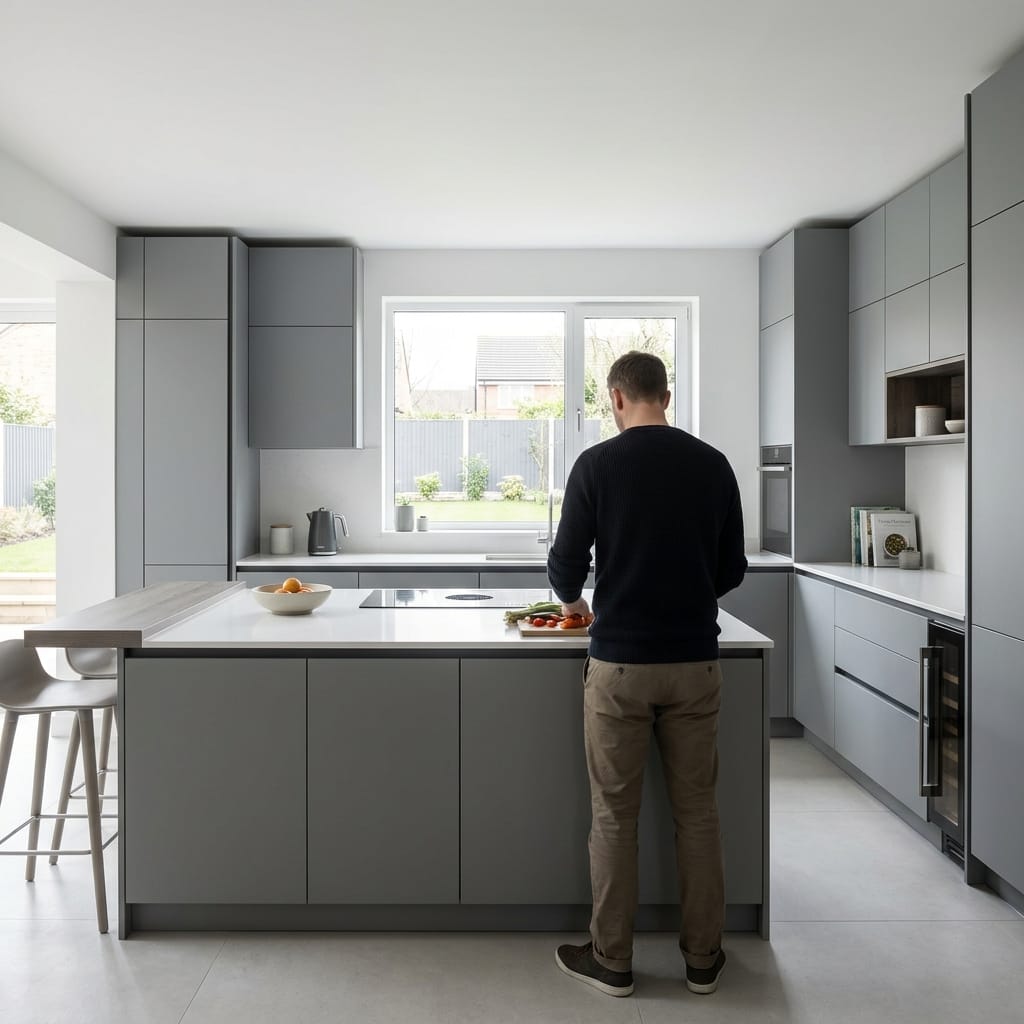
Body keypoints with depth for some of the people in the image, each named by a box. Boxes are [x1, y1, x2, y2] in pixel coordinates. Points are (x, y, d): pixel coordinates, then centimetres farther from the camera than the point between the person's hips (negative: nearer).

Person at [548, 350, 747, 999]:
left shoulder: (597, 464, -7)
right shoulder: (713, 465, 2)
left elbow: (566, 565, -5)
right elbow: (732, 570, 7)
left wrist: (573, 600, 17)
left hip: (620, 664, -3)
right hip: (695, 663, 3)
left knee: (615, 816, 10)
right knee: (698, 812, 15)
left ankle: (612, 961, 22)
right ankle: (703, 958, 27)